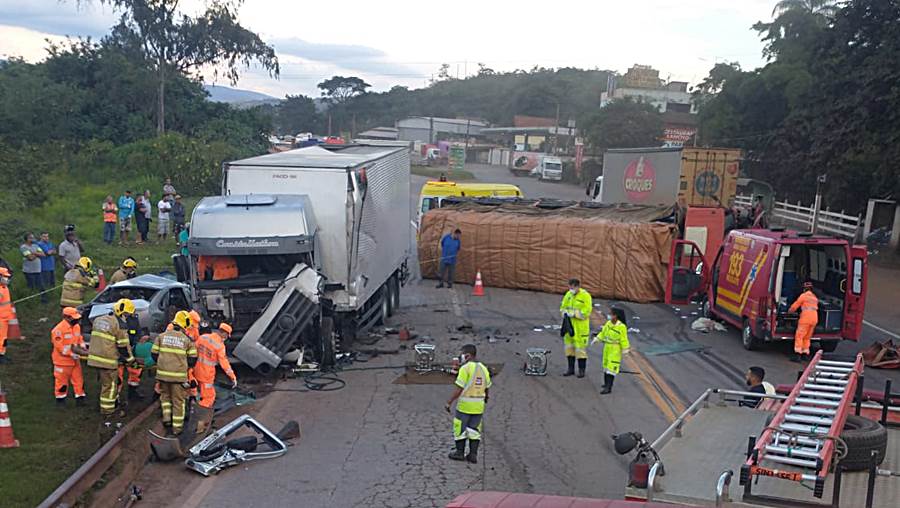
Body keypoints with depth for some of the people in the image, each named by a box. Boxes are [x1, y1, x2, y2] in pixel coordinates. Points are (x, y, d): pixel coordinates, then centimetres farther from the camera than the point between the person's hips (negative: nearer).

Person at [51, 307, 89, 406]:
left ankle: (80, 398, 18)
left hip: (75, 360, 7)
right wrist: (73, 354, -23)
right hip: (63, 361, -7)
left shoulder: (77, 326, 3)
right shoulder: (58, 329, -21)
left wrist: (83, 348, -4)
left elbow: (80, 339, 15)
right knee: (62, 381, 9)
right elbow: (60, 347, -22)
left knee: (79, 380, 9)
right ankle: (60, 400, 24)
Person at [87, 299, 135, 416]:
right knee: (109, 384, 5)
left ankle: (115, 401, 34)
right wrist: (130, 359, 2)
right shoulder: (119, 324, -12)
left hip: (95, 357, 8)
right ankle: (106, 409, 13)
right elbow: (124, 346, -10)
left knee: (106, 381, 22)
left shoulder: (98, 319, 13)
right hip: (107, 359, -8)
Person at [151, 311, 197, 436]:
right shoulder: (188, 340, -6)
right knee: (178, 401, 9)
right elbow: (192, 359, -2)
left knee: (165, 395, 26)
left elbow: (154, 354, 5)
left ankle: (167, 419, 16)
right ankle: (176, 428, 15)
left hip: (163, 373, 3)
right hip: (179, 375, -2)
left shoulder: (162, 336, 1)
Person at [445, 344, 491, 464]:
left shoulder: (465, 368, -14)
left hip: (465, 404, -6)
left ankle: (460, 452, 18)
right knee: (474, 429, 13)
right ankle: (473, 454, 12)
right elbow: (487, 388, 13)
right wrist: (485, 398, 31)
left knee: (460, 428, 9)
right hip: (478, 405, 6)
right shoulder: (483, 368, 6)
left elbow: (459, 389, -17)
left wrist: (449, 403, -11)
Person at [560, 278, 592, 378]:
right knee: (569, 346, 11)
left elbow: (586, 312, -18)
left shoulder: (585, 296, -13)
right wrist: (565, 314, -8)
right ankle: (571, 368, 22)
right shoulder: (568, 294, 6)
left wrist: (574, 314, -22)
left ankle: (581, 370, 10)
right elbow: (563, 307, 12)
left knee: (580, 347, -1)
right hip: (569, 325, 6)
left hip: (580, 327, -6)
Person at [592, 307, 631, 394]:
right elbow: (603, 333, 10)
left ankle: (608, 387, -12)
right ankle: (607, 383, 32)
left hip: (616, 349, -7)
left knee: (611, 367, -10)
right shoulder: (608, 323, 0)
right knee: (606, 364, 17)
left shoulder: (622, 327, -19)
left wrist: (625, 350, -10)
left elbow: (623, 339, -14)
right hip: (607, 347, 7)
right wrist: (596, 339, 2)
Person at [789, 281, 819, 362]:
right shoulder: (815, 297, 20)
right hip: (814, 319, 7)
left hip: (806, 319, -7)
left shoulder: (803, 295, -2)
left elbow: (795, 305, 1)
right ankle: (805, 355, 13)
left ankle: (797, 355, -14)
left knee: (799, 336, -6)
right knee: (807, 338, 15)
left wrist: (790, 311, 19)